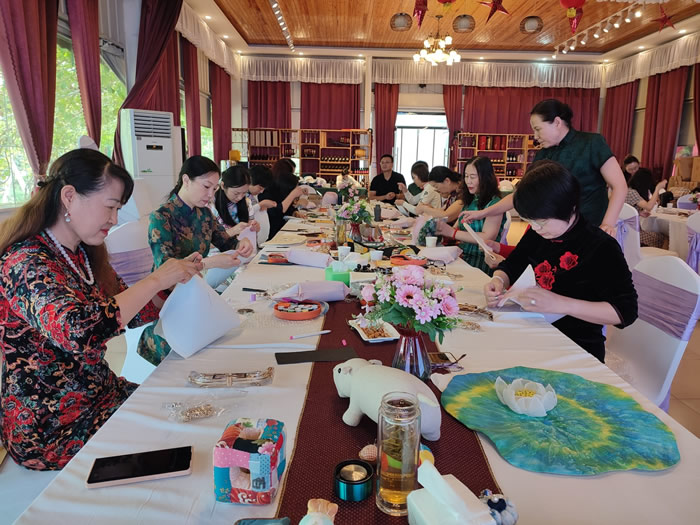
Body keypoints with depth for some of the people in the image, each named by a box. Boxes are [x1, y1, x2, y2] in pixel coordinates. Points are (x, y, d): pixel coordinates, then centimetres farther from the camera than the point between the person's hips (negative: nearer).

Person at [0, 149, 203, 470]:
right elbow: (78, 330, -39)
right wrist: (155, 280, -29)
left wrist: (178, 278, -3)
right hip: (51, 430, -7)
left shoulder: (86, 255, 4)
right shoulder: (26, 263, -21)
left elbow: (129, 313, 13)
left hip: (101, 394, 7)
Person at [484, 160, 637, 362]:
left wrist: (561, 304, -32)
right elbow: (510, 266, 14)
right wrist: (498, 281, -11)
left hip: (580, 348, -6)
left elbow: (626, 311, -19)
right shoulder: (537, 234, 4)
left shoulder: (602, 247, -15)